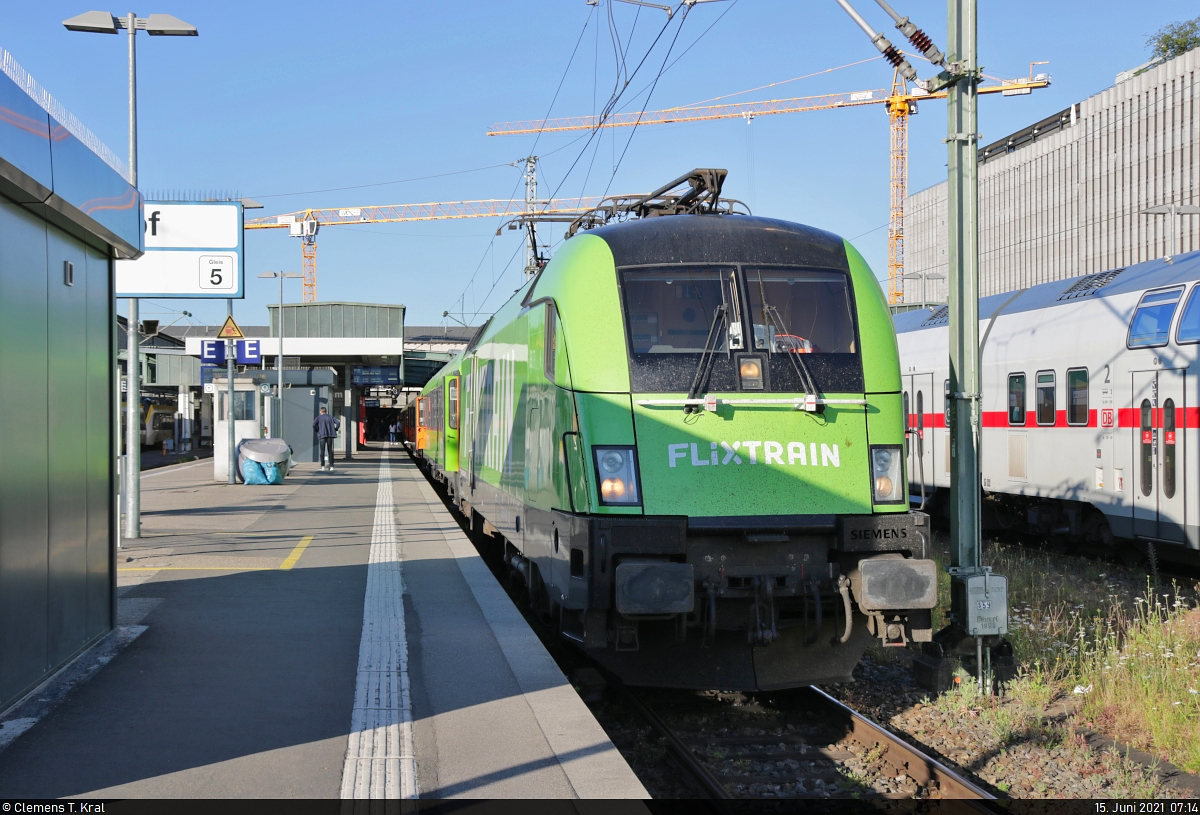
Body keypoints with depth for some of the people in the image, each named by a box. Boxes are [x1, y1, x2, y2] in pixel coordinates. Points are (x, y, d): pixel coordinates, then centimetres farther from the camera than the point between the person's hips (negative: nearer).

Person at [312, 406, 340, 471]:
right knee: (330, 450, 8)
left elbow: (314, 425, -14)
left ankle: (322, 466, -7)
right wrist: (335, 430, 11)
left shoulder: (318, 418, 2)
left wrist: (317, 430, 2)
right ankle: (331, 466, 4)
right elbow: (338, 423, 1)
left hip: (322, 435, -3)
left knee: (322, 451, -1)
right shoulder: (330, 417, 11)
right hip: (330, 435, 3)